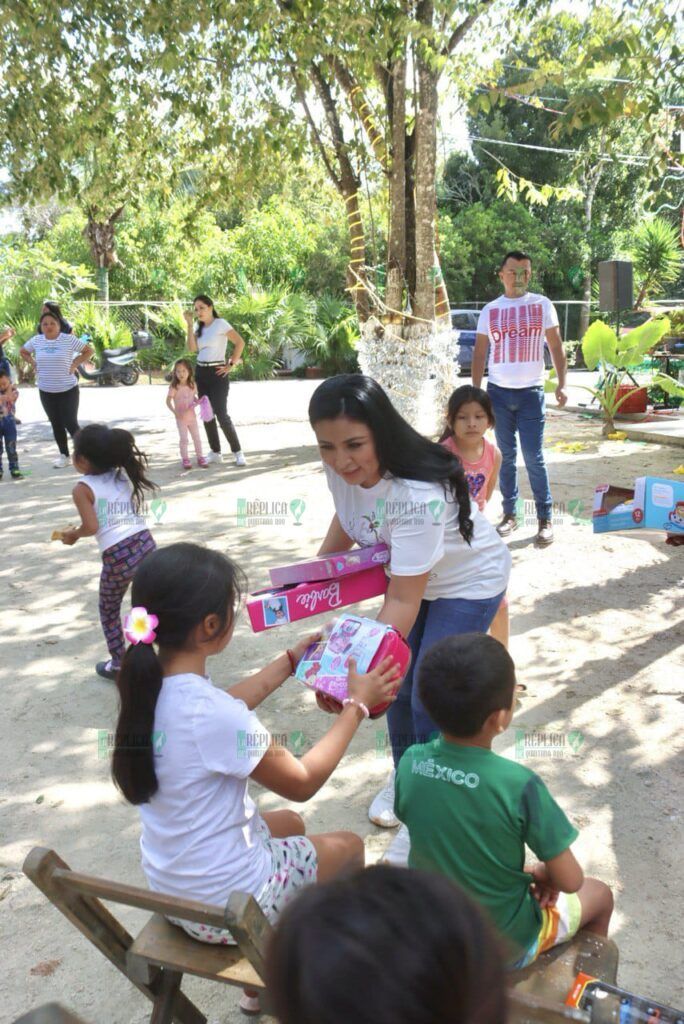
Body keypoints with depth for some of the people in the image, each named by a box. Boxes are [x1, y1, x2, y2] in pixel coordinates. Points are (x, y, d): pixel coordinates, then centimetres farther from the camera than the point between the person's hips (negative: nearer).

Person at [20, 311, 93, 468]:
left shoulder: (68, 339, -10)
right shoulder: (36, 340, 3)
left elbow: (88, 351, -3)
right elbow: (23, 352, 20)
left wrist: (75, 364, -10)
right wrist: (33, 364, 6)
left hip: (68, 390, -4)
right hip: (46, 391, 4)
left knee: (70, 423, -7)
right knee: (56, 424, 11)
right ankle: (64, 456, 21)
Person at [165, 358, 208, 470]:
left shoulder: (193, 385, -2)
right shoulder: (174, 387, -15)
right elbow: (168, 401, -19)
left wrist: (199, 401, -8)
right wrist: (175, 412, -31)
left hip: (192, 416, 4)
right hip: (181, 418, -4)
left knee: (197, 438, 9)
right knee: (184, 439, 0)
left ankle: (200, 457, 21)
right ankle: (185, 459, 11)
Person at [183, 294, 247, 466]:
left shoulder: (220, 323, -8)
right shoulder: (199, 328, 11)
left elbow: (240, 342, -13)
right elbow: (192, 348, -4)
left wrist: (231, 364, -13)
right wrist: (190, 324, -6)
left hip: (217, 373, -7)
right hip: (201, 372, 7)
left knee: (221, 414, -11)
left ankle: (238, 452, -3)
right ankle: (215, 452, 15)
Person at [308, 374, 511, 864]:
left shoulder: (418, 492, -40)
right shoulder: (344, 469, -19)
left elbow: (403, 601, -35)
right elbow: (346, 521, 5)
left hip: (469, 582, -7)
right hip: (410, 577, 7)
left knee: (431, 703, -7)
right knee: (398, 687, 14)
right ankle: (404, 777, 41)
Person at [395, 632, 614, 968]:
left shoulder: (410, 763, -18)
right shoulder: (519, 784, -32)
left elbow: (441, 839, -1)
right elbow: (570, 881, -20)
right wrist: (541, 874, 1)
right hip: (504, 947, -3)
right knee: (599, 895, 23)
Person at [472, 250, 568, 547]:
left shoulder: (542, 305, 3)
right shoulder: (490, 311, 7)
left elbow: (556, 347, 3)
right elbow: (479, 353, 9)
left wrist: (561, 384, -8)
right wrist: (475, 391, 2)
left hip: (531, 392, -2)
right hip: (498, 392, 2)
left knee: (534, 457, -4)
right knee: (506, 456, 8)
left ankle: (545, 519, 4)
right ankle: (509, 514, 17)